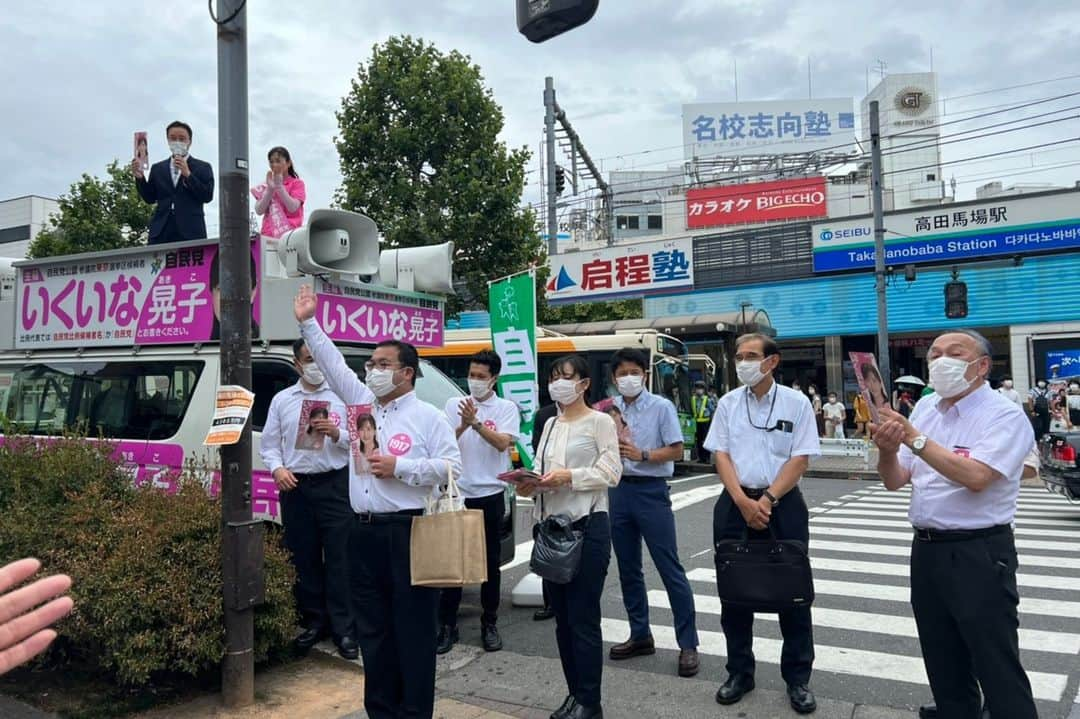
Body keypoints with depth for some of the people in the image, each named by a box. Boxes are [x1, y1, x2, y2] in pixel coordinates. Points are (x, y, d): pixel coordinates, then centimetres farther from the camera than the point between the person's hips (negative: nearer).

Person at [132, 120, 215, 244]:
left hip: (191, 232, -2)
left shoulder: (203, 167, 11)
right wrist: (140, 178, 0)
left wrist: (188, 174, -10)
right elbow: (149, 198, 16)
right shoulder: (157, 168, 20)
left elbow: (208, 196, -1)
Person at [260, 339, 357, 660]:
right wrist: (277, 468, -7)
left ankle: (344, 628, 4)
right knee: (303, 559, 10)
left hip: (334, 485, -3)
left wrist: (336, 433, -19)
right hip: (295, 487, 3)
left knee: (339, 558, -3)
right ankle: (314, 621, 24)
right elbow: (269, 444, 10)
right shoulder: (282, 399, 11)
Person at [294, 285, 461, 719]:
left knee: (412, 627, 2)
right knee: (372, 628, 14)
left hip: (406, 531, -6)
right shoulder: (361, 403, 13)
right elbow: (332, 363, 11)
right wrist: (308, 323, 5)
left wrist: (399, 467, -15)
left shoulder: (428, 417, -3)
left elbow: (451, 467, -9)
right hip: (364, 531, 6)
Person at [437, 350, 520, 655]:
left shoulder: (507, 408, 1)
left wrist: (475, 422, -24)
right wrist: (463, 425, -17)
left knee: (490, 562, 9)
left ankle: (489, 624, 22)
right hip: (457, 493, 1)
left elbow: (502, 443, -13)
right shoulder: (454, 404, 6)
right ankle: (447, 625, 14)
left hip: (490, 495, -1)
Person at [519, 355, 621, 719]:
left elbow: (611, 472, -10)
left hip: (587, 525, -7)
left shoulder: (600, 422, -3)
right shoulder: (550, 424, 17)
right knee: (562, 616, 13)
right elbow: (541, 467, 15)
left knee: (584, 618, -3)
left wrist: (569, 477, -20)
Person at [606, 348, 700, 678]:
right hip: (618, 490, 5)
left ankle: (688, 644, 5)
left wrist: (642, 455, -19)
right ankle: (640, 635, 27)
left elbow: (676, 450, -7)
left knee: (670, 569, -3)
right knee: (628, 568, 13)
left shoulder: (661, 407, -5)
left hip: (651, 490, -5)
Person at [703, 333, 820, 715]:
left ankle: (797, 678, 20)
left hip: (783, 504, -2)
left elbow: (800, 459, -6)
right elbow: (721, 455, 1)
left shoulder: (796, 403, -2)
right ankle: (739, 672, 23)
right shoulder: (728, 403, 5)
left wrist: (767, 500, -14)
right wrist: (743, 502, -11)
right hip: (735, 504, 2)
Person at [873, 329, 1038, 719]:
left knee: (996, 666, 2)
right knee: (943, 663, 19)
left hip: (979, 554, -7)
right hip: (926, 551, 7)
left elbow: (975, 477, -27)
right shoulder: (924, 408, 8)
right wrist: (887, 452, -14)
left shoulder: (1004, 415, -11)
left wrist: (915, 439, -25)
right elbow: (895, 481, 7)